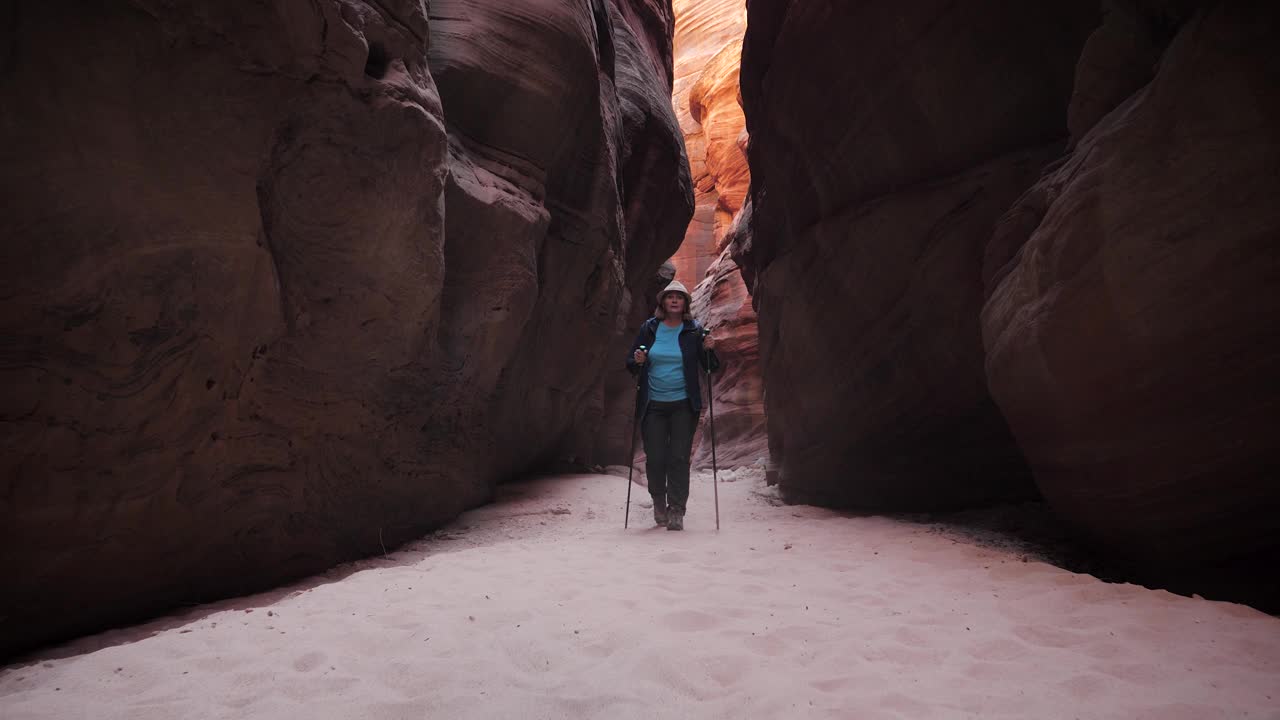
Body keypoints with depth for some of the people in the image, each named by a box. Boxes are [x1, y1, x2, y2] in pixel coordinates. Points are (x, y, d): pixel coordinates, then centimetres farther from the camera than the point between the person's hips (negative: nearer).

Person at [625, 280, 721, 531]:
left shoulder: (693, 331, 3)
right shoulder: (649, 329, 5)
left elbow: (712, 368, 5)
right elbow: (631, 365, 11)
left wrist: (708, 350, -14)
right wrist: (637, 361, -12)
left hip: (683, 405, -1)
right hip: (653, 404, 1)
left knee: (679, 457, -6)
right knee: (655, 458, 1)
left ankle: (676, 511, 1)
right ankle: (659, 503, 26)